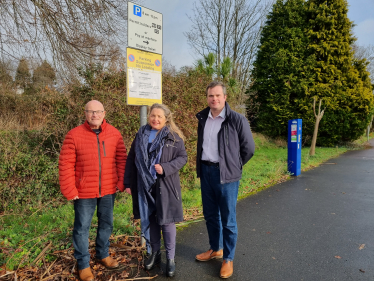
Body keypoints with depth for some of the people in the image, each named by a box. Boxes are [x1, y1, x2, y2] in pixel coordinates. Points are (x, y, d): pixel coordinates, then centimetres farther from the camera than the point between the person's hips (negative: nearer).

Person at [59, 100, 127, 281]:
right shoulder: (74, 135, -11)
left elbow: (121, 159, 2)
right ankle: (83, 264, 30)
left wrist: (121, 182, -2)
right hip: (84, 191, -3)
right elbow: (66, 164, -10)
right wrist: (69, 191, -12)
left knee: (106, 224, 19)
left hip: (108, 190, 3)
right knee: (82, 228, 10)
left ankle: (103, 255, 42)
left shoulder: (114, 134, -3)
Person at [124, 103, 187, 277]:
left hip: (165, 186, -3)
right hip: (144, 186, 3)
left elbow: (182, 157, -3)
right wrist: (128, 183, 5)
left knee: (166, 221, 3)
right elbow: (131, 159, 8)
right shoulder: (141, 135, 6)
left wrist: (165, 168, -18)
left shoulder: (174, 137, -3)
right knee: (149, 220, 13)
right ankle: (154, 253, 32)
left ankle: (170, 258, 20)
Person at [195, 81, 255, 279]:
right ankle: (215, 249, 38)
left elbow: (248, 148, -3)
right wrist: (201, 167, 15)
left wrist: (233, 166, 3)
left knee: (228, 219, 6)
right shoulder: (202, 119, 6)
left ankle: (228, 259, 23)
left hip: (225, 174, -5)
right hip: (206, 172, 6)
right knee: (210, 215, 18)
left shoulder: (237, 120, -11)